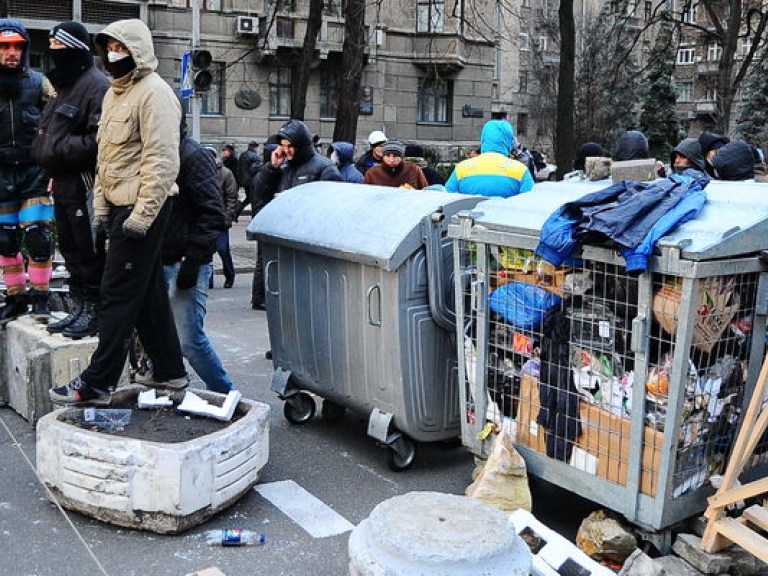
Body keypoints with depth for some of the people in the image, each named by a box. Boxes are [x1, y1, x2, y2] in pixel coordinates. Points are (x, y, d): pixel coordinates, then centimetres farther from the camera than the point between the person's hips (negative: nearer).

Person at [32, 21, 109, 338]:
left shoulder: (96, 85, -13)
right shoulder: (65, 86, 20)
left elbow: (99, 141, -24)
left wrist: (56, 149, -16)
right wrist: (54, 171, 15)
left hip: (84, 183, -10)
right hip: (64, 183, 10)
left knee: (88, 250, -2)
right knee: (70, 249, 15)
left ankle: (93, 311, 8)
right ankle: (78, 308, 26)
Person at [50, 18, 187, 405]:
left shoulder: (153, 93, -12)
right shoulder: (114, 94, 18)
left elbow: (162, 160, -19)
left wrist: (142, 214, -21)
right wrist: (101, 205, 17)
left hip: (142, 209, -10)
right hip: (119, 207, 10)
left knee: (118, 294, -6)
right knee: (148, 292, 13)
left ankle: (97, 383, 0)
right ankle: (170, 371, 23)